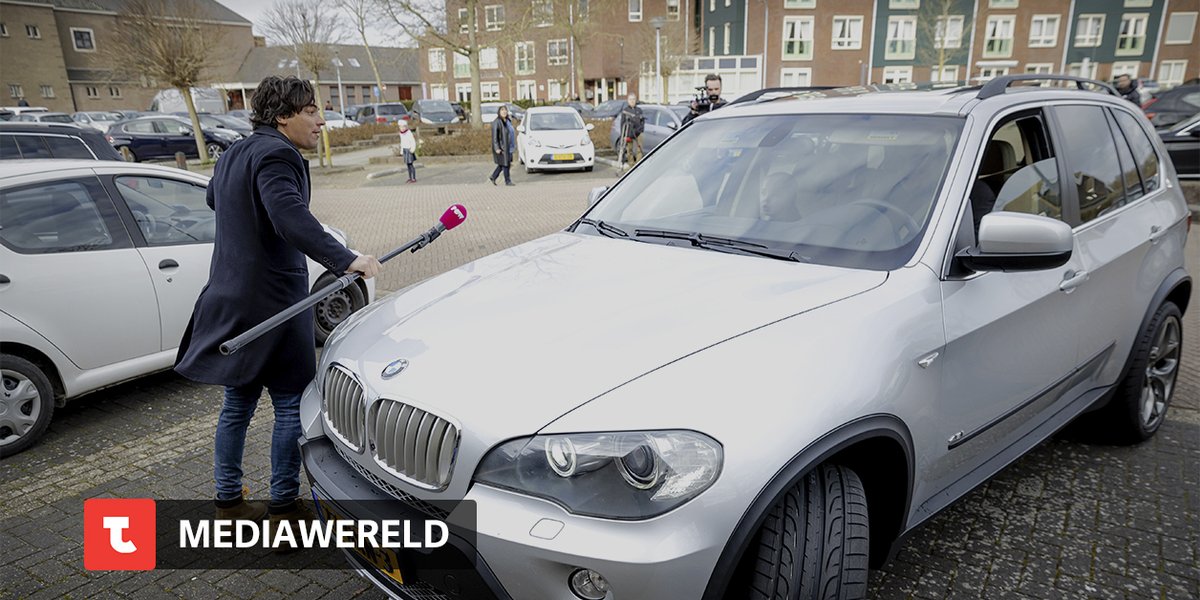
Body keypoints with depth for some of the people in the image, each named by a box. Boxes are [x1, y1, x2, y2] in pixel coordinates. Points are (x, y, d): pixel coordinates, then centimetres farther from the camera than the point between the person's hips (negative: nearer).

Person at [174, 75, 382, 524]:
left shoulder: (233, 155, 16)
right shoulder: (276, 154, -15)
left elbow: (214, 197, 37)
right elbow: (291, 216, -34)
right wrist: (344, 260, -43)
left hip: (230, 298, 10)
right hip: (271, 302, -9)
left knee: (238, 404, 18)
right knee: (291, 405, 2)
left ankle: (229, 503, 30)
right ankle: (284, 508, 11)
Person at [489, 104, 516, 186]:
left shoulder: (508, 121, 11)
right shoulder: (497, 122, -14)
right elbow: (494, 136, -18)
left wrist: (513, 146, 17)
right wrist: (497, 148, -23)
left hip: (508, 147, 9)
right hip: (501, 147, -9)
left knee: (502, 164, 13)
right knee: (505, 164, -2)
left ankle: (492, 178, 22)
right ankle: (507, 181, 8)